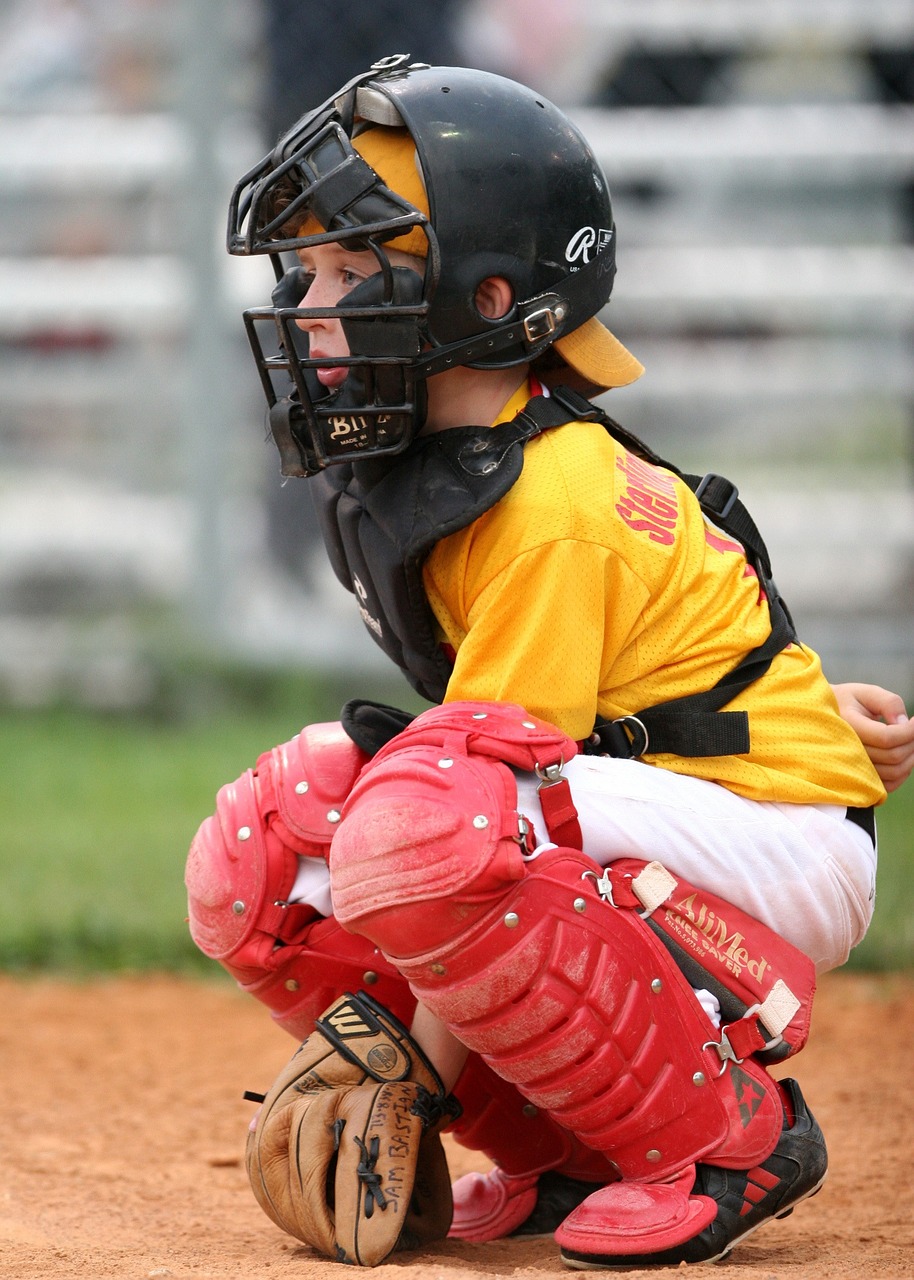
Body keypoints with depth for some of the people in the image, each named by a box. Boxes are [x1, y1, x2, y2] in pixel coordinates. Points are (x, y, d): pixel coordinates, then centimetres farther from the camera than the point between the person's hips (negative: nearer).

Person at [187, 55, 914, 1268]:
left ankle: (729, 1134, -17)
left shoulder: (555, 510, -22)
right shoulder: (409, 471, 7)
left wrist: (409, 1064, -20)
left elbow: (490, 769, -22)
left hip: (779, 847, -10)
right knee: (251, 868, -4)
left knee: (414, 838, -36)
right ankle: (575, 1155, 4)